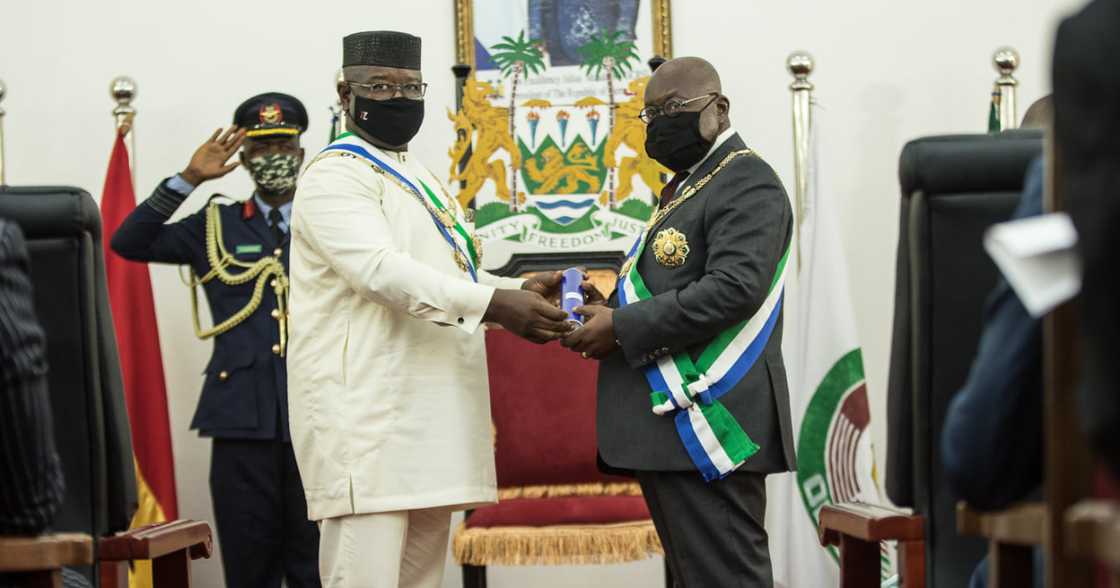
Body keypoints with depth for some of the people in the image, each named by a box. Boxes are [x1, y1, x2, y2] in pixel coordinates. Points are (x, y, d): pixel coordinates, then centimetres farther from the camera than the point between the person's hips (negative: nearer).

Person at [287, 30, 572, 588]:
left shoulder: (417, 178, 22)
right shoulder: (335, 175, -8)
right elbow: (380, 271, -22)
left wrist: (520, 291, 3)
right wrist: (495, 303, -31)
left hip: (429, 415, 9)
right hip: (367, 416, -9)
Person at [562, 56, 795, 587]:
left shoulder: (747, 183, -8)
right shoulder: (686, 187, 23)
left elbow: (735, 288, -20)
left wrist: (623, 328, -17)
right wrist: (608, 310, 6)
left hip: (707, 422, -10)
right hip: (671, 424, 10)